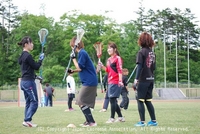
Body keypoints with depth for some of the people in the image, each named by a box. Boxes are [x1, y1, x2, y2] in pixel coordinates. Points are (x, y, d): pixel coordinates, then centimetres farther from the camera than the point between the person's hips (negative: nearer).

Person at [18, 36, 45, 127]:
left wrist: (36, 76, 20)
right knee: (34, 102, -6)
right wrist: (41, 59, 0)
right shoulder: (27, 56, -16)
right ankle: (27, 120, -10)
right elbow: (36, 67, -13)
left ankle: (27, 121, 12)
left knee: (28, 102, 12)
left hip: (23, 81, 10)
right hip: (29, 82, -10)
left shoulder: (22, 56, 14)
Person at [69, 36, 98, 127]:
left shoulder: (82, 53, -13)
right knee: (82, 102, 15)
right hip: (89, 82, 10)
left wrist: (73, 58, -8)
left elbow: (79, 68, -16)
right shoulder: (82, 53, 16)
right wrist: (72, 71, 13)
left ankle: (92, 122, -11)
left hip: (89, 82, -10)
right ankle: (88, 121, 20)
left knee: (81, 102, -10)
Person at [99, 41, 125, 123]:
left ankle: (112, 118, -3)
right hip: (110, 82, 9)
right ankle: (120, 117, 20)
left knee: (112, 99, -8)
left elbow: (120, 70, -14)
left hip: (115, 82, -9)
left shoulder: (118, 58, -7)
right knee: (113, 101, 11)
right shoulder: (109, 59, 16)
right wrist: (102, 66, 5)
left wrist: (120, 81, -22)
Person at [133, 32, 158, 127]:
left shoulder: (141, 52, -9)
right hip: (151, 80, 7)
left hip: (143, 80, -6)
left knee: (140, 100, 0)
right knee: (148, 101, 14)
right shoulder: (152, 53, 11)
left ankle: (142, 122, -2)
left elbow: (139, 67, -15)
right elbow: (153, 67, 13)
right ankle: (153, 121, 14)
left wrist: (136, 80, -17)